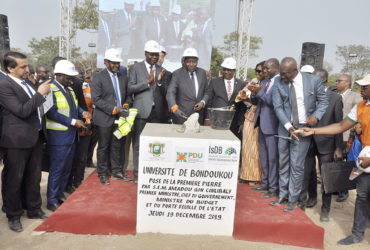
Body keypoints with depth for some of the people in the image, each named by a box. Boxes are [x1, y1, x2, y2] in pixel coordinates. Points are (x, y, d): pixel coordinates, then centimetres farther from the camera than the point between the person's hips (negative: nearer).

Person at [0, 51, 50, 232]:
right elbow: (22, 111, -22)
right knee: (15, 180, 8)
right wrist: (40, 93, -18)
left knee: (34, 177, 18)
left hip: (34, 137, 8)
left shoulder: (26, 83, 11)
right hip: (17, 141, -8)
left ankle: (34, 209, 34)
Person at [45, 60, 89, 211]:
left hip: (71, 135, 9)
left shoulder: (69, 89, 14)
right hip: (58, 136, -9)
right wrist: (73, 122, -21)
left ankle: (60, 194, 31)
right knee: (56, 169, -1)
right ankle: (52, 201, 11)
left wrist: (82, 112, 2)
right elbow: (52, 113, -21)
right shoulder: (51, 89, -13)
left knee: (67, 168, 16)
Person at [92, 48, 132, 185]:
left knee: (118, 146, 11)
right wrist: (114, 109, -19)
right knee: (103, 147, 7)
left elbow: (127, 95, 19)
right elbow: (96, 99, -13)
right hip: (105, 119, -4)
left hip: (120, 118, 5)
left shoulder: (123, 77, 12)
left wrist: (126, 105, -4)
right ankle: (102, 174, 20)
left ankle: (117, 171, 24)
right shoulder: (98, 77, -5)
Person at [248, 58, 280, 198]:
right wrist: (254, 93, -6)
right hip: (262, 123, 9)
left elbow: (273, 102, -20)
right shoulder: (264, 82, 13)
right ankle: (265, 184, 31)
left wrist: (259, 92, -24)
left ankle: (273, 189, 12)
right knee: (263, 156, 17)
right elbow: (255, 102, 13)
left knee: (272, 157, 0)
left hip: (272, 125, -9)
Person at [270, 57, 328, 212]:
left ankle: (293, 200, 16)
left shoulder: (314, 80, -7)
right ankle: (282, 195, 29)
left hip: (303, 128, -3)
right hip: (285, 128, 3)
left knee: (296, 165, 0)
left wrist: (316, 116, -14)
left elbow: (323, 100, 4)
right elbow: (277, 107, -6)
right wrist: (288, 126, -17)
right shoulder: (278, 83, -3)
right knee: (283, 163, 12)